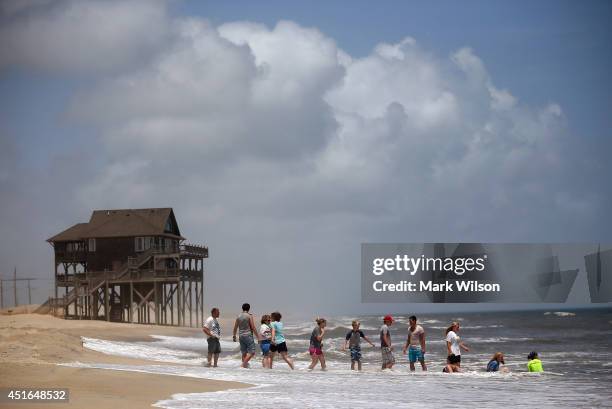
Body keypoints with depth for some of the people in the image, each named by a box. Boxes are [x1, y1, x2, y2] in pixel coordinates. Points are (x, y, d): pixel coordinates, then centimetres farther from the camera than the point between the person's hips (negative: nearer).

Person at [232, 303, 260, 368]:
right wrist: (258, 336, -5)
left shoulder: (239, 316, 9)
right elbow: (253, 327, -10)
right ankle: (244, 363, -20)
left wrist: (234, 336, 25)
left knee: (244, 352, 13)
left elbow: (235, 327, 14)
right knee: (252, 352, -6)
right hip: (248, 335, -6)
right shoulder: (249, 315, -7)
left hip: (241, 336, 6)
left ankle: (244, 364, 12)